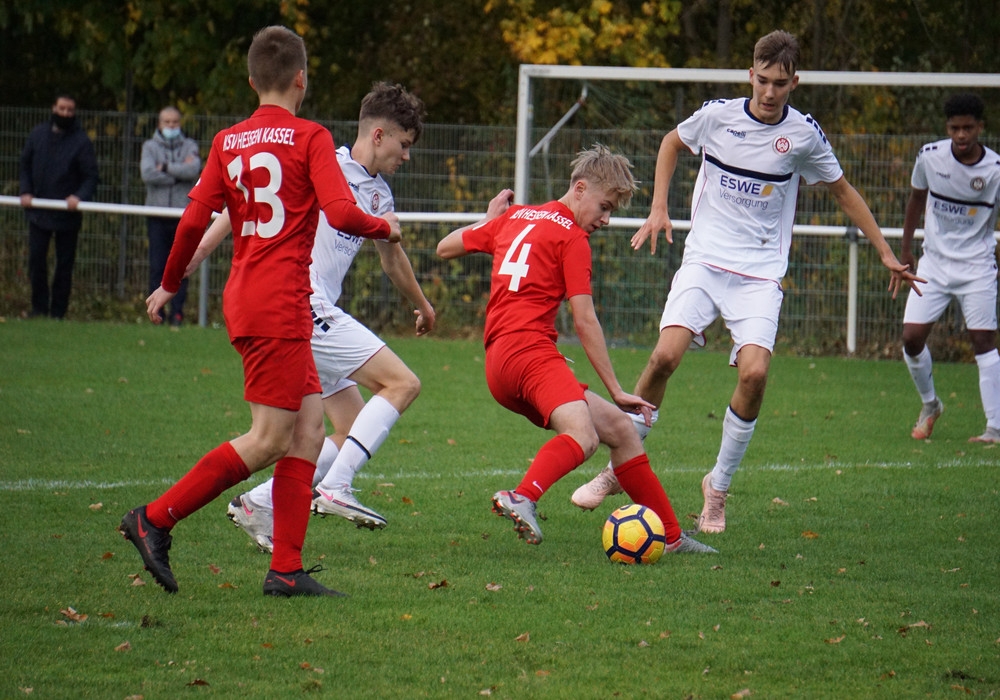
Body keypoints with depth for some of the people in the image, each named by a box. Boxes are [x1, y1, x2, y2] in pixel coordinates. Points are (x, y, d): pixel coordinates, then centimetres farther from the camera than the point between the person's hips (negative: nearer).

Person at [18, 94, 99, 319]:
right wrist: (26, 192, -2)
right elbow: (25, 165, 13)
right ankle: (39, 307, 10)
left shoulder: (81, 141, -6)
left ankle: (58, 312, 11)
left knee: (64, 264, 4)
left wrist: (79, 197, -24)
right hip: (38, 212, 3)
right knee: (36, 259, 0)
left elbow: (91, 176, -7)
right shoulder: (38, 135, 5)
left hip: (67, 214, -3)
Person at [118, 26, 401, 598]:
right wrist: (386, 227, 4)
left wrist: (169, 286, 18)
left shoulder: (228, 142, 10)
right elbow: (342, 214, -16)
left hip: (245, 296, 8)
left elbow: (194, 220, 6)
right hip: (280, 305, -8)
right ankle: (156, 519, -5)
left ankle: (287, 569, 4)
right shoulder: (310, 138, -7)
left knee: (309, 426, 8)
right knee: (269, 439, -4)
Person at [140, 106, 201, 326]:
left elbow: (194, 169, -10)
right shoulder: (150, 146, 10)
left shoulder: (189, 146, 11)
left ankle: (177, 312, 0)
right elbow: (147, 174, -9)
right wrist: (179, 171, -6)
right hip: (157, 216, 0)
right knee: (157, 267, -3)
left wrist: (166, 168, -7)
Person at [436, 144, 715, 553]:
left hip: (498, 363, 9)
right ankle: (522, 497, -59)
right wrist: (616, 391, -2)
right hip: (530, 351, -9)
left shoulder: (513, 218, 22)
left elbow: (445, 248, 31)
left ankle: (670, 537, 16)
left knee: (619, 429, 15)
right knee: (582, 435, -33)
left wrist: (489, 219, 47)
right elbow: (584, 321, -5)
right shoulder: (572, 237, -1)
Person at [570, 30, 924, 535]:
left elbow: (842, 191, 13)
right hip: (704, 260, 0)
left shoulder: (803, 134, -1)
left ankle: (718, 485, 1)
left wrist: (886, 255, 13)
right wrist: (658, 208, 10)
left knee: (754, 372, -19)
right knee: (665, 356, -19)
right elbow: (673, 142, 20)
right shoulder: (717, 115, -2)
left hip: (760, 272, 0)